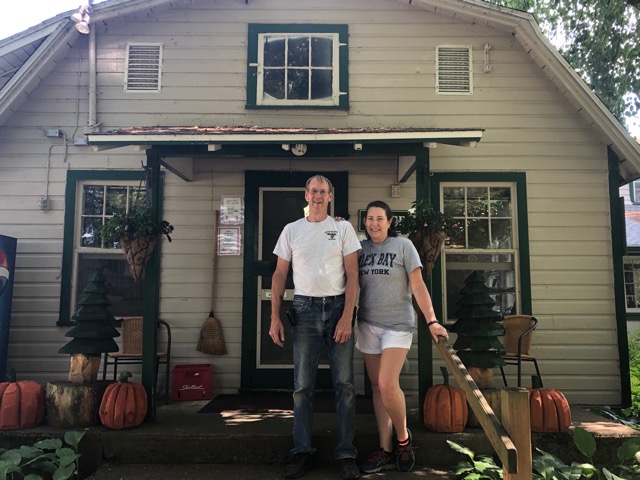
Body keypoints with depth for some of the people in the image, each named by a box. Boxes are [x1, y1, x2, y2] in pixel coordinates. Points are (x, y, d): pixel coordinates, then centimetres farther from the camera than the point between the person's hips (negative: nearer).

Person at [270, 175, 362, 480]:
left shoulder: (343, 229, 5)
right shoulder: (291, 230, 9)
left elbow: (352, 275, 0)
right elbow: (279, 275, 9)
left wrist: (347, 317, -10)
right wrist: (275, 317, 0)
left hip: (338, 307, -1)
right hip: (304, 308, 1)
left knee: (344, 383, 2)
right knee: (302, 385, 5)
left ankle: (346, 453, 14)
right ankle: (301, 451, 17)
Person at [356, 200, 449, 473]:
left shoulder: (403, 246, -1)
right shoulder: (360, 249, 8)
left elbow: (418, 286, -3)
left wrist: (432, 321, -11)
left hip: (397, 324, -4)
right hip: (368, 324, 4)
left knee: (387, 385, -15)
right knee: (377, 387, 6)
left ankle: (403, 439, 9)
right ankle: (385, 451, 15)